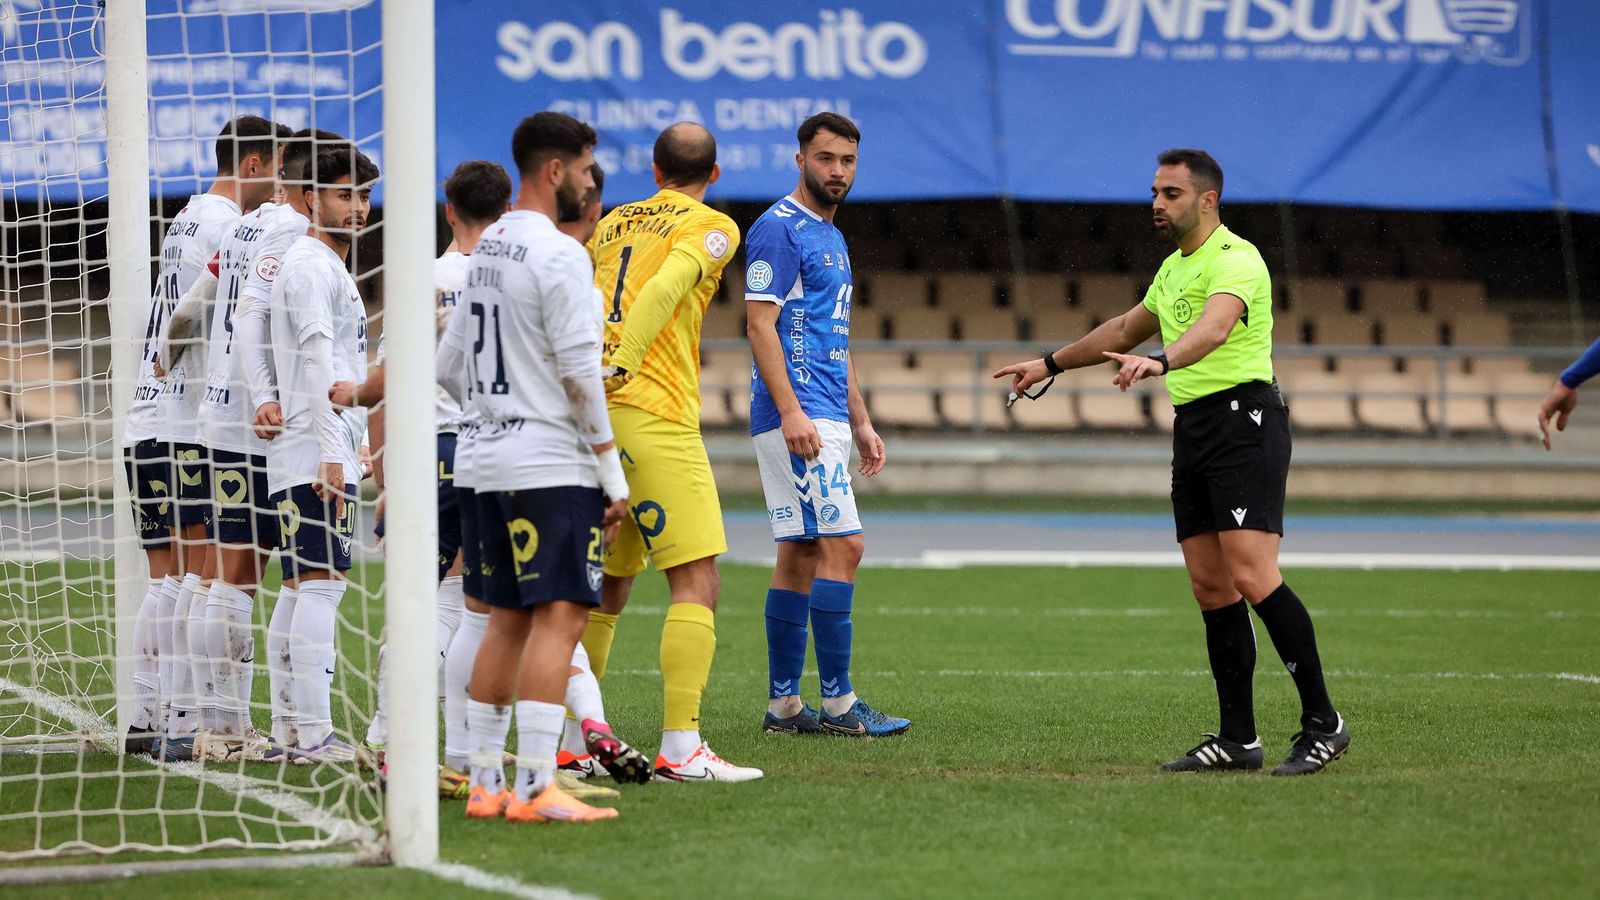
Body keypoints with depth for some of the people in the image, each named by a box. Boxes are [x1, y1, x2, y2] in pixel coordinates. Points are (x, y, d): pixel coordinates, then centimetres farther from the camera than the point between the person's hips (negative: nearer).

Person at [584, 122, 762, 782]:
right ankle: (680, 749, -17)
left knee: (607, 585, 17)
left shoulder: (613, 223, 20)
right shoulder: (711, 227, 1)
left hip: (592, 414, 7)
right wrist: (620, 363, -23)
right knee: (698, 582, -8)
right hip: (655, 416, -7)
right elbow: (666, 288, -16)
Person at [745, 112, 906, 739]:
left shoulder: (831, 239, 21)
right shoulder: (780, 228, -8)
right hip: (797, 416, -10)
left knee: (800, 555, 9)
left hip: (825, 418, 10)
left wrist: (861, 423, 23)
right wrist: (791, 411, -23)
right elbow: (761, 324, -15)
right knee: (842, 546, -13)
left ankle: (783, 705, 10)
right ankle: (837, 702, -12)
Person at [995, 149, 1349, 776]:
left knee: (1253, 577, -18)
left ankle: (1322, 723, -13)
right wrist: (1051, 364, 42)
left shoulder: (1235, 259, -11)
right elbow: (1126, 330, 36)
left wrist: (1160, 363, -49)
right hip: (1193, 430, 9)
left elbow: (1214, 326, -31)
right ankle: (1238, 739, 7)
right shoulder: (1174, 267, 20)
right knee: (1211, 586, 4)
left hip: (1244, 422, -9)